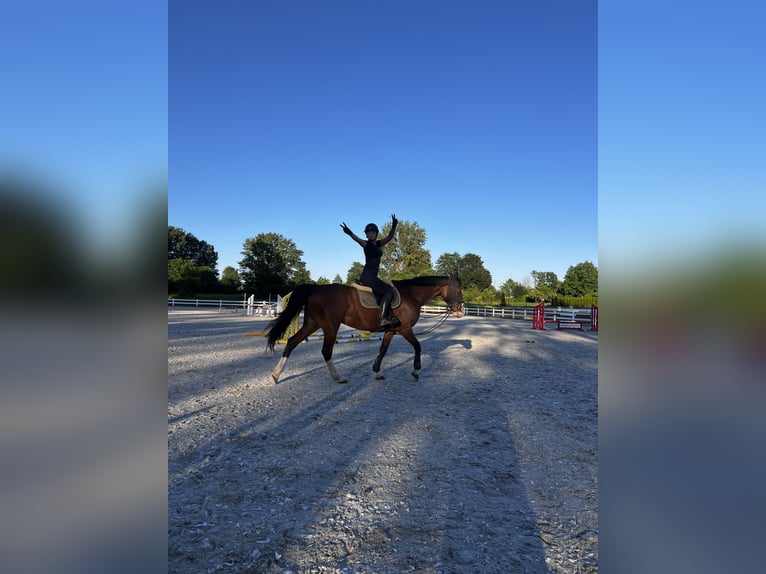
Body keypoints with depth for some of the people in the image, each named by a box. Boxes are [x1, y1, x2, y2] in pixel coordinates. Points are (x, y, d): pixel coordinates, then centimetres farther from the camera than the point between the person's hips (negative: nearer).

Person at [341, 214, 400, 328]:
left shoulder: (379, 244, 15)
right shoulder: (366, 244, -3)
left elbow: (390, 237, 0)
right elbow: (358, 239, -25)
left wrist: (393, 227, -19)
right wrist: (350, 233, -47)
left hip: (373, 276, 9)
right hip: (367, 276, -9)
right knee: (388, 291, -16)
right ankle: (383, 318, -26)